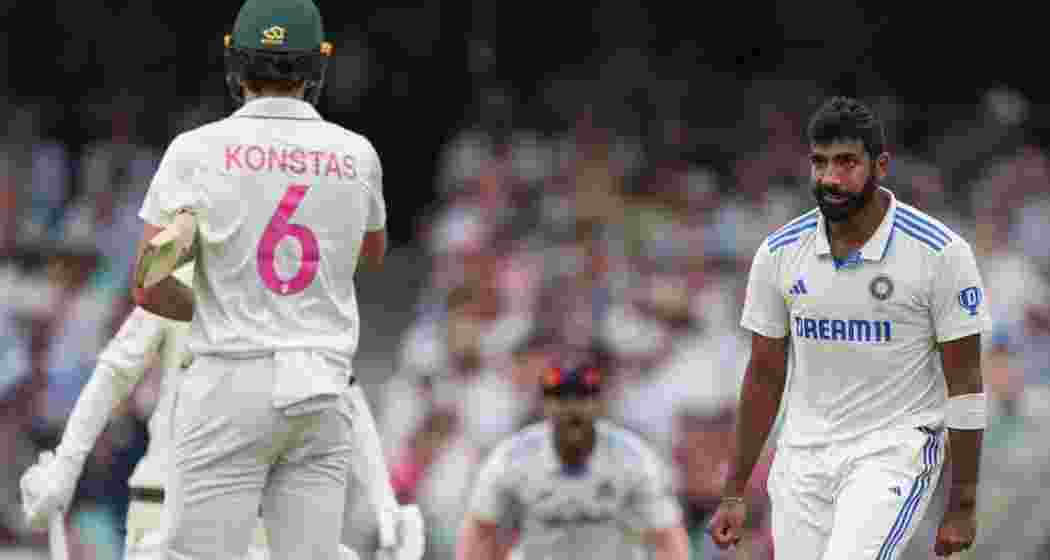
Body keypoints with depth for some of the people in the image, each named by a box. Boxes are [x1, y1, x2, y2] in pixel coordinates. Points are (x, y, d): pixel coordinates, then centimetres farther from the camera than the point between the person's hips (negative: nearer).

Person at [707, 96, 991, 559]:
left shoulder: (939, 253, -10)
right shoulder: (780, 253, 2)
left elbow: (964, 384, -6)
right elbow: (765, 374, 11)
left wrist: (962, 506, -7)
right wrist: (734, 493, 10)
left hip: (894, 452, -5)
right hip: (803, 454, 5)